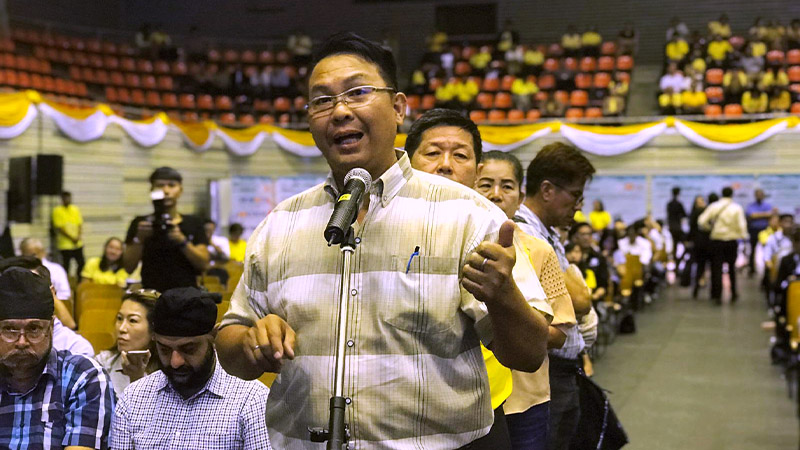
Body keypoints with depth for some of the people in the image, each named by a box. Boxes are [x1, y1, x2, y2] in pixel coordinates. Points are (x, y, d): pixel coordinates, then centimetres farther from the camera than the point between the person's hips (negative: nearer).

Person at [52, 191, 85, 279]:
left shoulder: (75, 209, 9)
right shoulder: (57, 211, -5)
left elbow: (80, 225, 8)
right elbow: (58, 228, -10)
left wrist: (78, 237, -9)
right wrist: (71, 238, -13)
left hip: (78, 244, 4)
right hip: (65, 244, -4)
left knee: (81, 264, 4)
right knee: (66, 266, 1)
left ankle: (78, 281, 21)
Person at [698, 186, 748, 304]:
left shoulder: (713, 206, -1)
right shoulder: (737, 208, -4)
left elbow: (702, 221, -7)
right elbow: (741, 225, -11)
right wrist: (743, 236, 2)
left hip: (717, 240, 0)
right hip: (732, 240, 0)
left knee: (716, 268, 2)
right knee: (732, 267, 17)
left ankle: (717, 295, -4)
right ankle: (733, 293, 23)